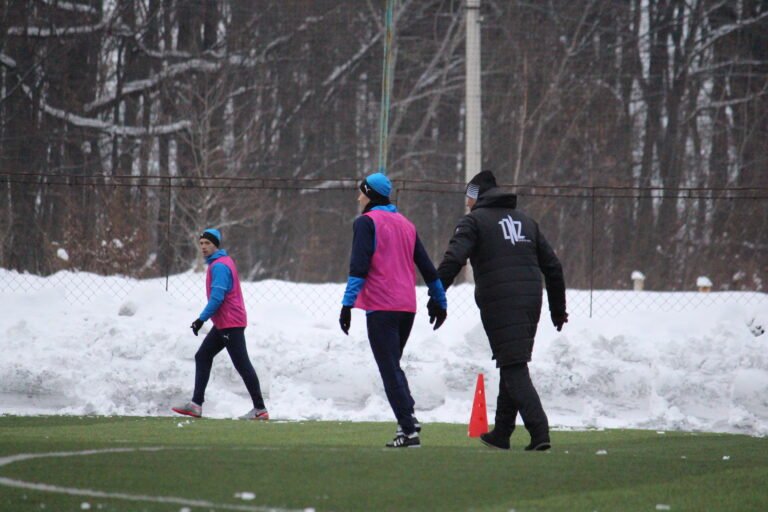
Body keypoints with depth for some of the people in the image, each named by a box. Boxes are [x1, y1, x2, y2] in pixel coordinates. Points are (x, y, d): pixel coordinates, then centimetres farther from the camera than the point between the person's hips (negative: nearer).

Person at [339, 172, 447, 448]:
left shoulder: (366, 222, -3)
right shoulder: (405, 224, 18)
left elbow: (359, 266, -15)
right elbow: (427, 266, 20)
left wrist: (348, 304, -17)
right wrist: (439, 301, 28)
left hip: (381, 307, -7)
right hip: (407, 307, 7)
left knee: (389, 369, -5)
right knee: (393, 366, 19)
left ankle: (408, 430, -11)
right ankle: (408, 418, 3)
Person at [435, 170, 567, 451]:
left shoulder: (475, 220, 3)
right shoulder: (526, 221, 22)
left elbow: (453, 259, -14)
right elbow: (553, 267, 23)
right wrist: (558, 310, 28)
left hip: (499, 306, -6)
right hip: (530, 303, 6)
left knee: (513, 369, -8)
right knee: (513, 366, 17)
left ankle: (539, 431, -20)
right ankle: (501, 433, 23)